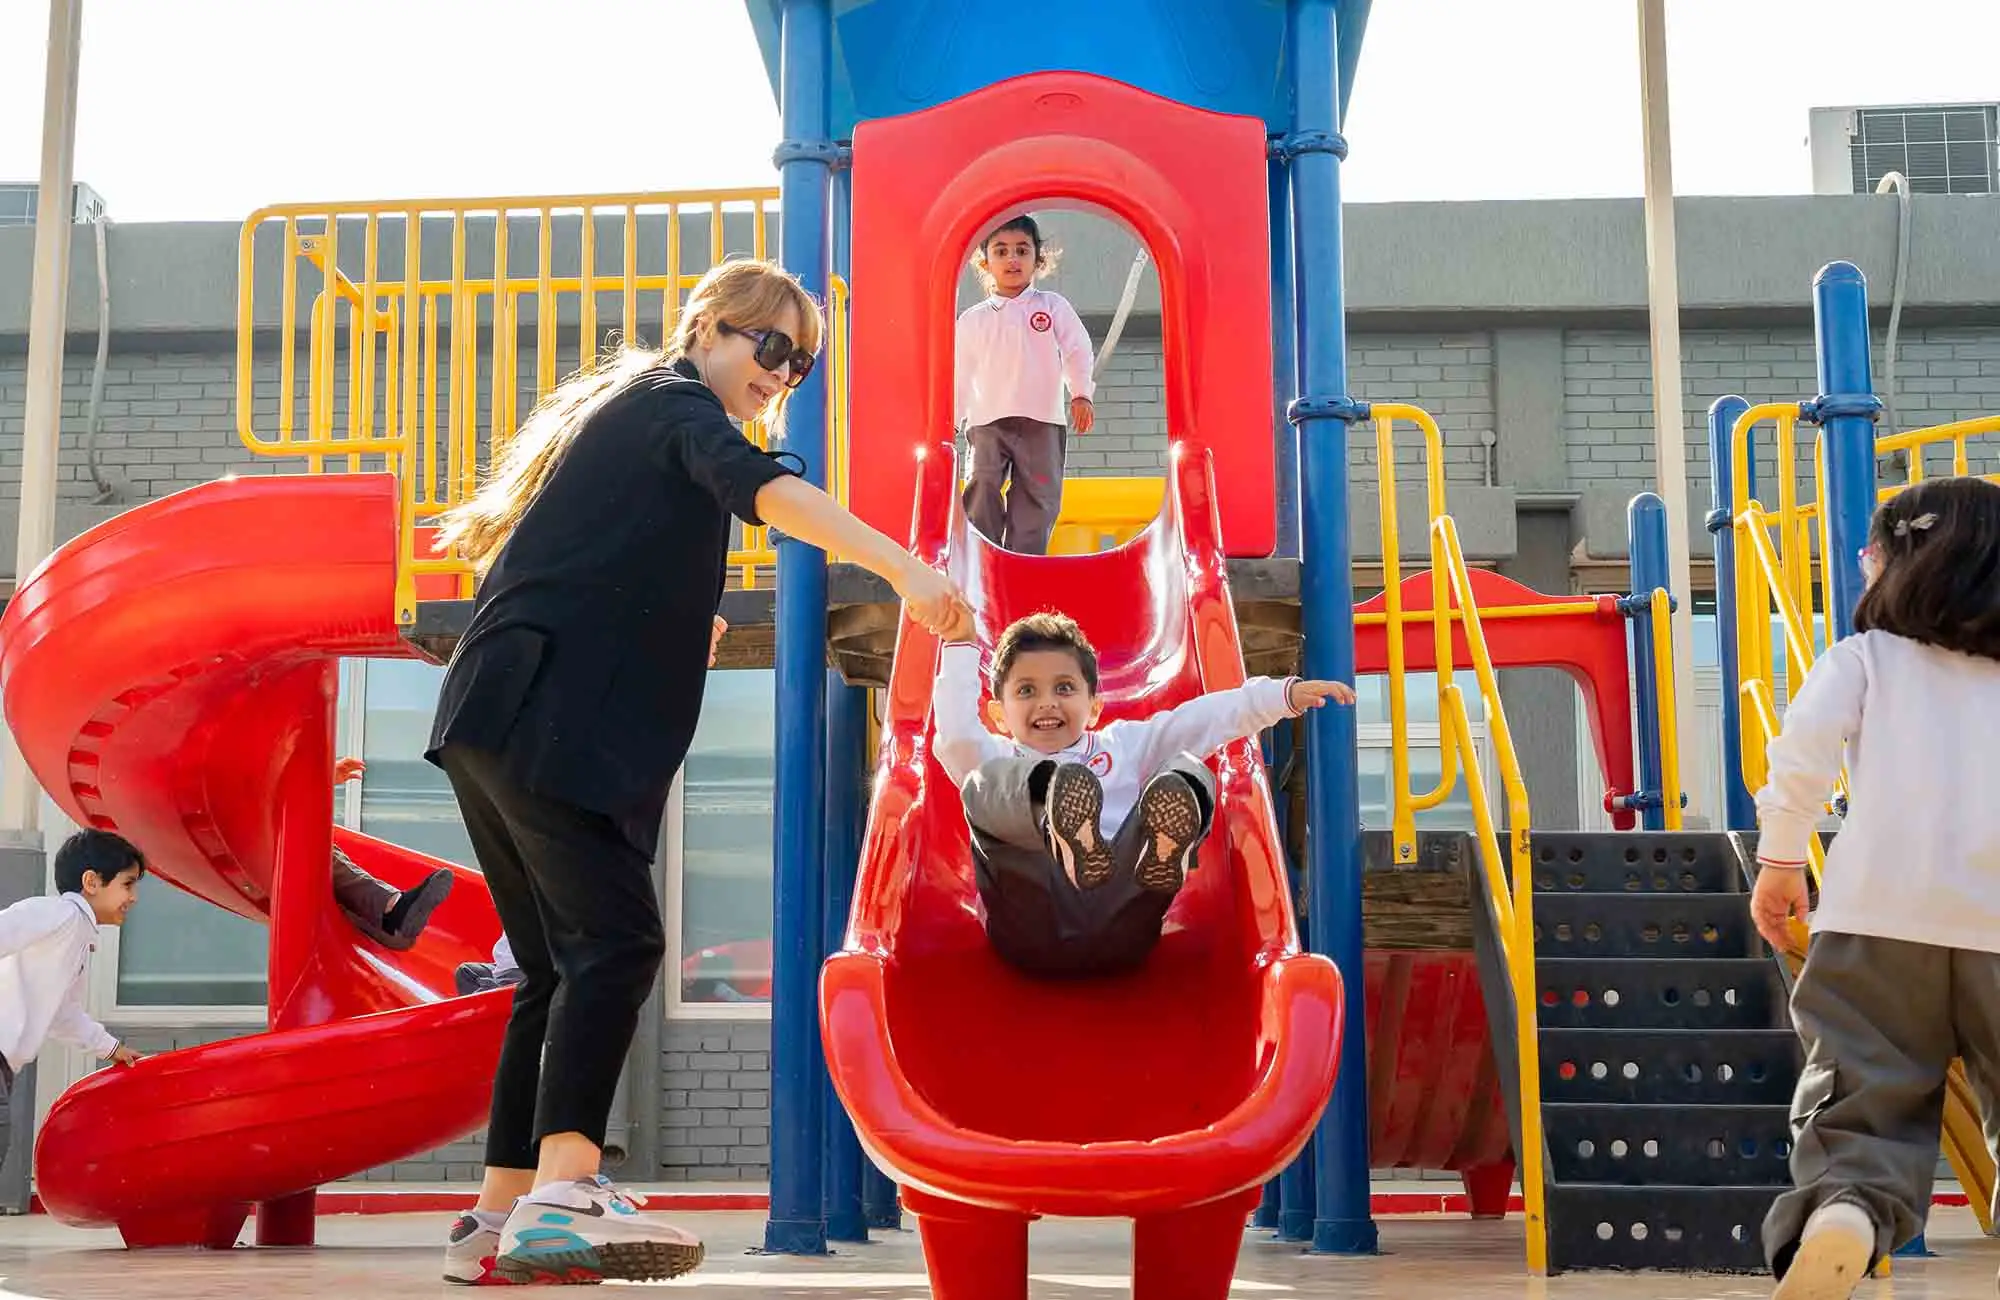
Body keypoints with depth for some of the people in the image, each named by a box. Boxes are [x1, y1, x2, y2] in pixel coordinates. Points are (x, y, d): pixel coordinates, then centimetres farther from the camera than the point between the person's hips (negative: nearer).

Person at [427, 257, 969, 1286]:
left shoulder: (620, 411, 30)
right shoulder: (675, 399, 1)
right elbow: (761, 489, -22)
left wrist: (670, 629, 24)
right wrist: (906, 567, -34)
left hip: (494, 725, 10)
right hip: (544, 724, -10)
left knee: (561, 968, 9)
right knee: (617, 941, -19)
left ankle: (501, 1219, 9)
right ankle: (560, 1199, -28)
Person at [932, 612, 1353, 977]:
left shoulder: (1122, 745, 32)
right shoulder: (999, 761, 25)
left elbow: (1203, 720, 20)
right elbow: (955, 736, 3)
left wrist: (1285, 695, 10)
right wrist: (960, 646, 1)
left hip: (1118, 925, 2)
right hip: (1032, 931, -1)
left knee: (1187, 772, -13)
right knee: (985, 784, -22)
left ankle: (1162, 858, -51)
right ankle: (1072, 847, -57)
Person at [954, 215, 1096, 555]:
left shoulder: (1053, 307, 10)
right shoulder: (972, 320, 12)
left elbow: (1077, 351, 4)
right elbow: (961, 375, 15)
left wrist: (1081, 394, -11)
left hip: (1042, 420, 0)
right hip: (987, 421, 0)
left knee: (1037, 497, -2)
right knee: (981, 489, -15)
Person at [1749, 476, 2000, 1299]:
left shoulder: (1868, 656, 12)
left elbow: (1806, 741, -6)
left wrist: (1780, 859, 2)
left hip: (1879, 917, -2)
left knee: (1861, 1107, -4)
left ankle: (1838, 1214, -33)